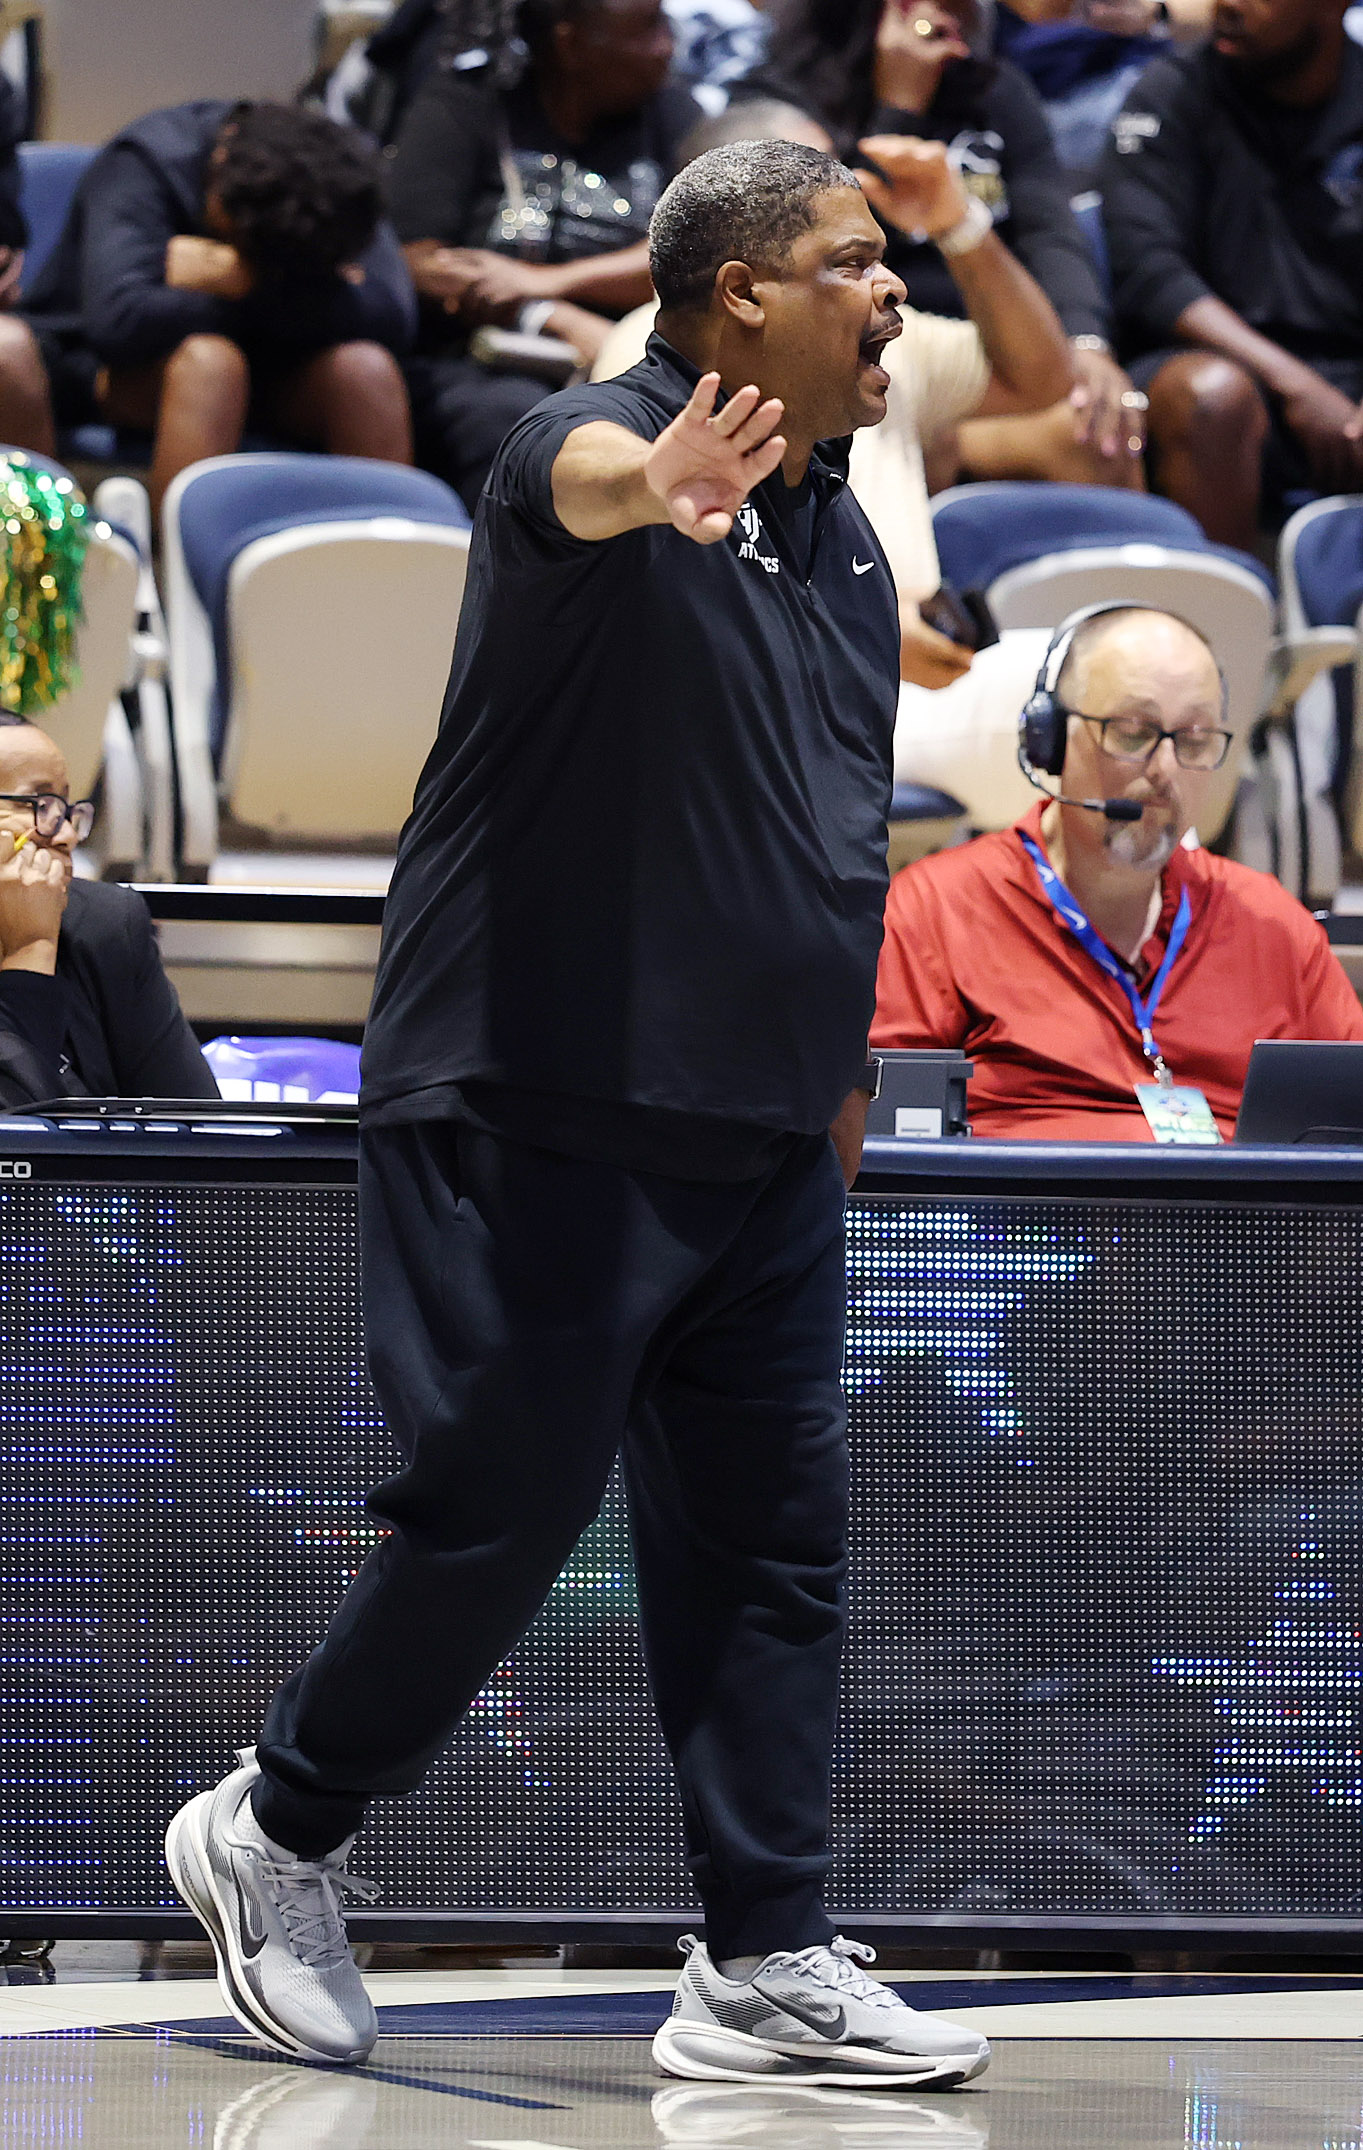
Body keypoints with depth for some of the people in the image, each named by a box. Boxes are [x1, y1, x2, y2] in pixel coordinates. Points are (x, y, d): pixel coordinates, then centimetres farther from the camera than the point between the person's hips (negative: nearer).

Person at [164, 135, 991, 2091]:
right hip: (535, 1120, -8)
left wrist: (835, 1086, 23)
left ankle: (769, 1966, 8)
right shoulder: (607, 442, -11)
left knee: (774, 1532, 4)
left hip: (760, 1146, 8)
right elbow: (582, 476, -38)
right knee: (503, 1506, -4)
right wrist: (650, 486, -61)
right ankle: (274, 1836, 18)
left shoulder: (850, 549, 14)